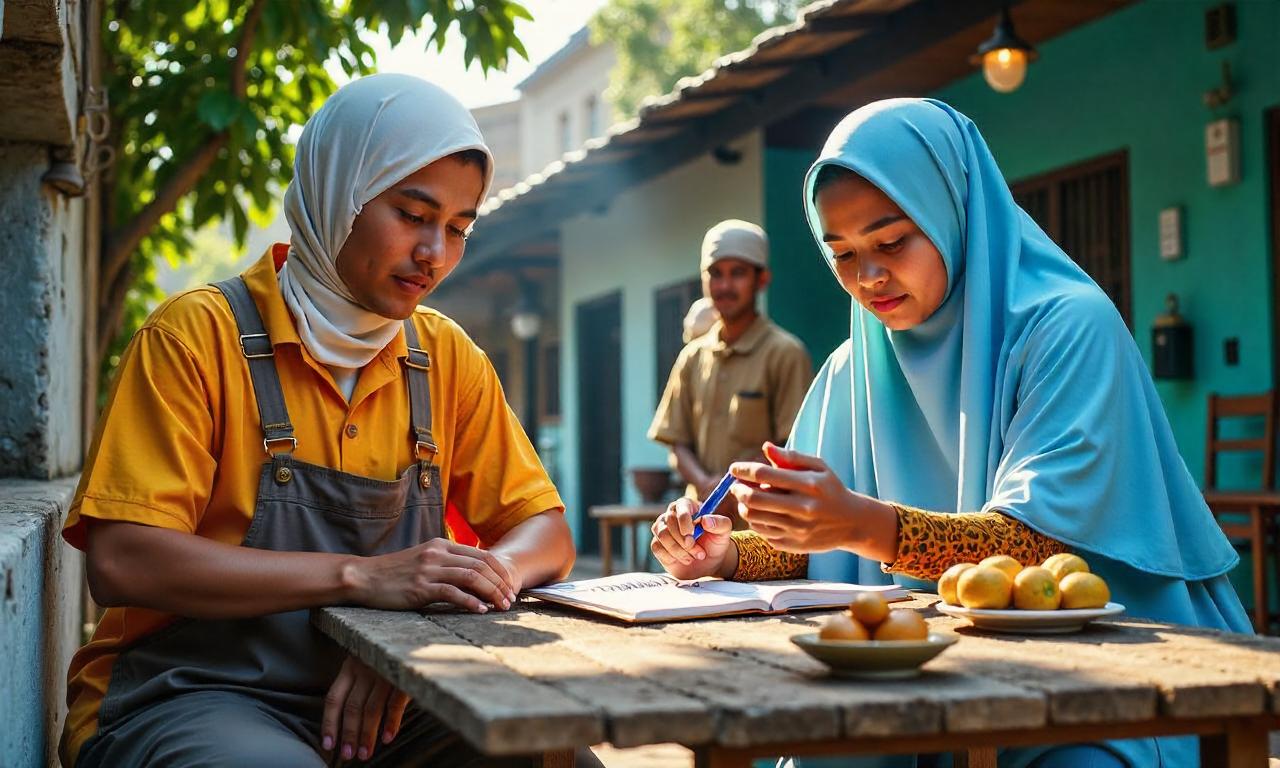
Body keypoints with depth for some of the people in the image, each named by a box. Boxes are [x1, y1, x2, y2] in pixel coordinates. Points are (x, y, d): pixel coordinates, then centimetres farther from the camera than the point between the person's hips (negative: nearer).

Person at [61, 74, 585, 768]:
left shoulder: (446, 357, 7)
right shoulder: (200, 333, -8)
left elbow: (546, 535, 8)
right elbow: (119, 562, -17)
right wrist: (360, 576, -25)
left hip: (376, 703, 5)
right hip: (191, 700, -5)